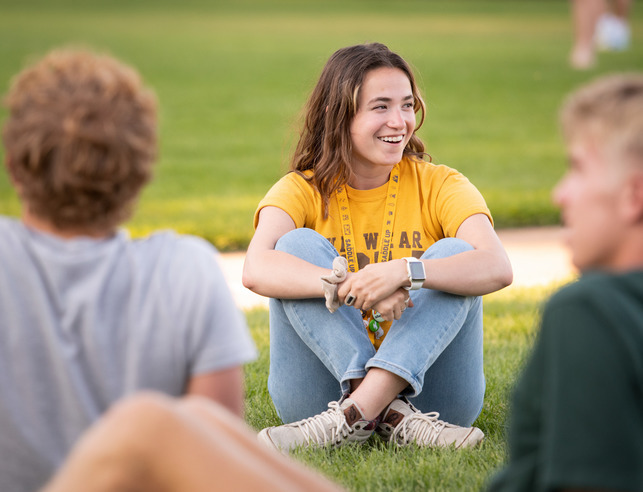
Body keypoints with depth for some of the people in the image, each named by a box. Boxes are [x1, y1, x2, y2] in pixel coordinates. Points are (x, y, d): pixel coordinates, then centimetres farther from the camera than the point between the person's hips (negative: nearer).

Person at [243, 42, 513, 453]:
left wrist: (403, 272, -36)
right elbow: (257, 270, -23)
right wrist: (352, 287, -38)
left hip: (423, 381, 1)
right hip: (328, 384, 0)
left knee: (453, 253, -19)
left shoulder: (438, 185, 1)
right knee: (298, 244, -17)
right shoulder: (304, 190, -1)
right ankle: (386, 412, -32)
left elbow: (498, 268, -19)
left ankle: (353, 415, -36)